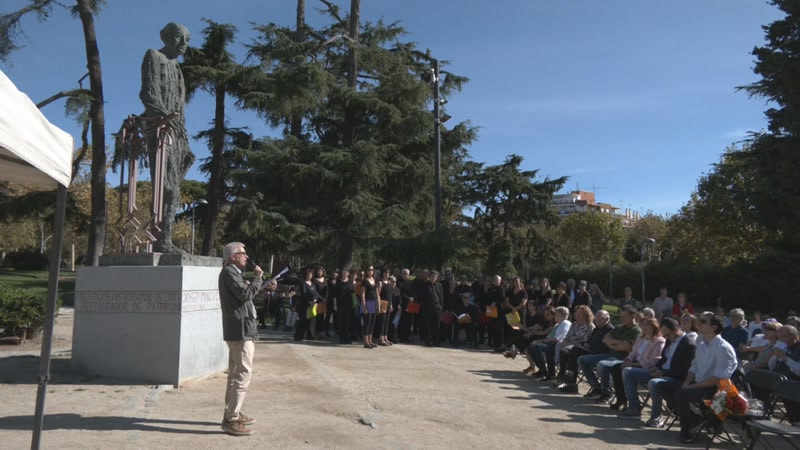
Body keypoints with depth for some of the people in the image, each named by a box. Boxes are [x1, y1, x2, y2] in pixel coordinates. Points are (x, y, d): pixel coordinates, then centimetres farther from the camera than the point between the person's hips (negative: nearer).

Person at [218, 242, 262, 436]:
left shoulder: (232, 273, 20)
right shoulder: (229, 272, -12)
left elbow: (245, 294, 21)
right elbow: (246, 293, -21)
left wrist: (260, 284, 14)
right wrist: (257, 278, -10)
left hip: (238, 330, 11)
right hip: (240, 329, -11)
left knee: (236, 373, 17)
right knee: (244, 373, -12)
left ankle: (232, 413, 26)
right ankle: (231, 420, -11)